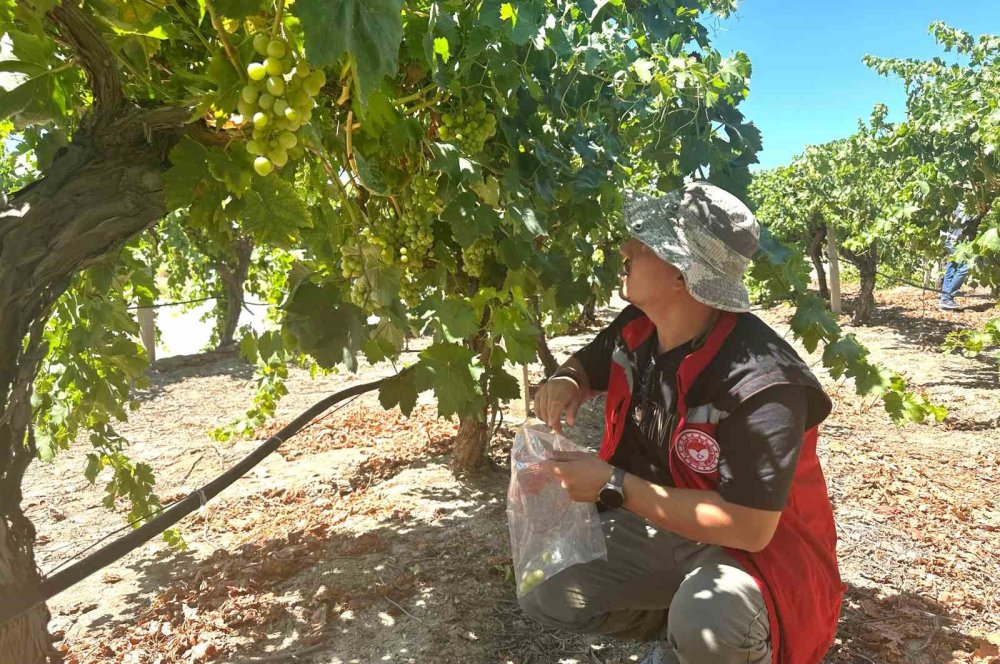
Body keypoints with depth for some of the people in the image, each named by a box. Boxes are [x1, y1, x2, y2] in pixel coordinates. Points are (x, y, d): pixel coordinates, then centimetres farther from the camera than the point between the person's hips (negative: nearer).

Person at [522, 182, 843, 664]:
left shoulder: (761, 384, -32)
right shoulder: (638, 328, -10)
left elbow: (748, 527, -32)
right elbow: (586, 365, 12)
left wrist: (613, 486, -31)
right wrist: (563, 383, -15)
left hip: (758, 543, -6)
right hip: (663, 522, 7)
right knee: (543, 593, -2)